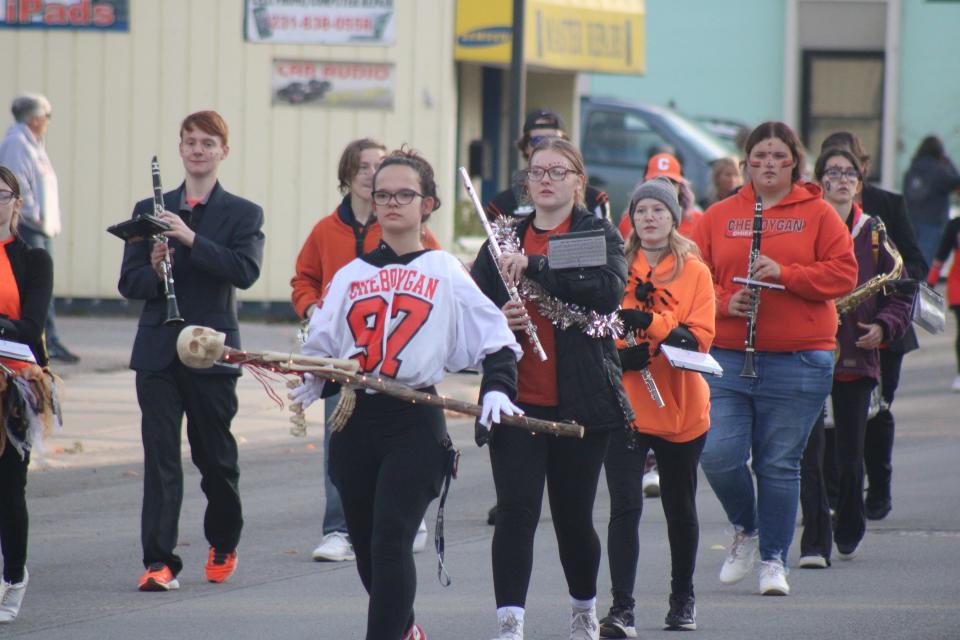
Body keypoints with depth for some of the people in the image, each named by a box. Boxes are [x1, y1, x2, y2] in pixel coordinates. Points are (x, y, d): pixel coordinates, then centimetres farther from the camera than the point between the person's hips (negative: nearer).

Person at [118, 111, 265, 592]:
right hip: (158, 350, 1)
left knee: (216, 456, 8)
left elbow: (245, 271, -14)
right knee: (159, 456, -6)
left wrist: (190, 239, -23)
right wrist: (154, 270, -15)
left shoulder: (242, 214, 3)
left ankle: (223, 546, 30)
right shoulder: (150, 211, 10)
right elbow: (128, 283, 7)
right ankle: (159, 561, -8)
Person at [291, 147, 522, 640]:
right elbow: (321, 349, 18)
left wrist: (497, 387, -15)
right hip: (355, 422, 4)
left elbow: (495, 338, 1)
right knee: (366, 548, 11)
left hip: (415, 425, -4)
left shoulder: (444, 272, 4)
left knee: (391, 541, -16)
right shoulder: (352, 275, 14)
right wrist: (311, 382, -2)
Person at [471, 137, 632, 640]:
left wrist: (533, 265, -22)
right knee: (515, 509, -11)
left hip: (581, 399, -1)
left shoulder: (599, 234, 2)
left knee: (573, 513, 8)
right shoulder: (505, 238, 10)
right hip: (516, 398, 1)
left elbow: (610, 290, -18)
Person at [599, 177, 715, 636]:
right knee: (625, 506, -13)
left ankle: (683, 598, 34)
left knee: (680, 508, 15)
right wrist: (617, 356, -15)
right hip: (624, 405, -1)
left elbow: (700, 338, -10)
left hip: (680, 409, 1)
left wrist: (650, 322, -25)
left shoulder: (694, 272, 0)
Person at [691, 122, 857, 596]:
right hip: (727, 356, 2)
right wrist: (725, 303, -10)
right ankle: (745, 529, 18)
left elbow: (843, 274, -3)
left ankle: (774, 560, 12)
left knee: (780, 464, 0)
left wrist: (784, 273, -14)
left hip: (798, 359, -1)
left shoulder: (817, 215, 6)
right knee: (718, 454, -10)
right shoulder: (719, 217, 11)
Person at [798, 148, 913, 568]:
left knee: (850, 454, 6)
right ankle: (815, 541, -9)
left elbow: (901, 292, 13)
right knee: (808, 450, -11)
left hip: (856, 356, 2)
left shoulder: (873, 234, 9)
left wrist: (884, 327, -4)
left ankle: (850, 532, 29)